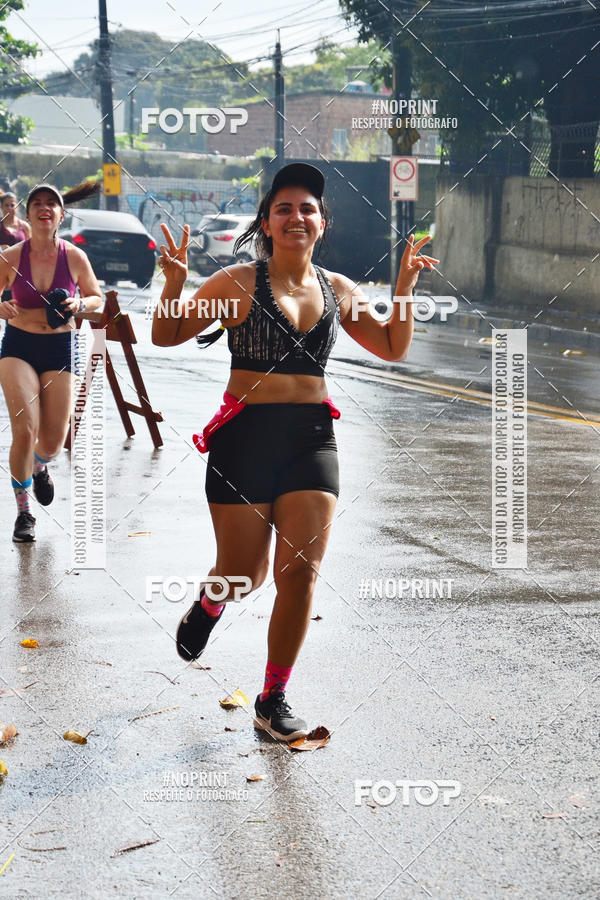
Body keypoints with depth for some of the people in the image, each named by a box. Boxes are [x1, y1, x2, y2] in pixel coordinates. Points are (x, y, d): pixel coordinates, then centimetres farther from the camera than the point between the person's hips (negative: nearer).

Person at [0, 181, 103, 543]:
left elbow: (97, 296, 9)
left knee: (53, 441, 4)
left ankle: (40, 467, 45)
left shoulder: (75, 257, -5)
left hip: (59, 349, 2)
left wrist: (80, 305, -12)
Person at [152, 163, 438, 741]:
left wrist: (404, 288, 5)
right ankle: (210, 602, 44)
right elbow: (166, 336, 0)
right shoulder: (238, 283, -4)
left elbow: (394, 349, 19)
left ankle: (273, 700, 11)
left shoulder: (337, 290, 9)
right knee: (245, 576, 4)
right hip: (244, 436, -3)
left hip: (311, 438, 3)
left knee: (301, 572, -4)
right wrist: (175, 283, -18)